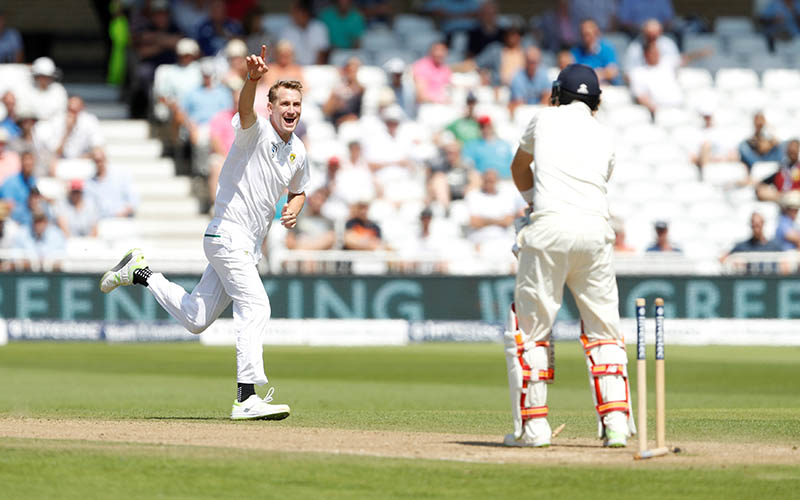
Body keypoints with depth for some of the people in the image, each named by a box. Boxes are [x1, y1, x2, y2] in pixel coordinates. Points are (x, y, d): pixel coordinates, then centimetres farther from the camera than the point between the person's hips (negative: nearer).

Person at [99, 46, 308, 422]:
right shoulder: (255, 131, -11)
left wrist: (293, 210, 5)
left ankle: (140, 274, 28)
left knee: (195, 319, 11)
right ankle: (247, 399, -21)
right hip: (228, 233, -8)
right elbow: (245, 109, -34)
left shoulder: (298, 151, 12)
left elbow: (298, 190, 30)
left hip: (250, 245, 8)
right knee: (255, 307, -19)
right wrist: (253, 78, -56)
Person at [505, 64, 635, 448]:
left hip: (550, 227, -3)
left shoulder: (545, 119, 15)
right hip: (596, 228, 3)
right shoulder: (605, 137, 19)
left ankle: (532, 426, 1)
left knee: (528, 330, 5)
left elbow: (519, 167, 31)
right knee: (604, 331, 10)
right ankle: (616, 423, -2)